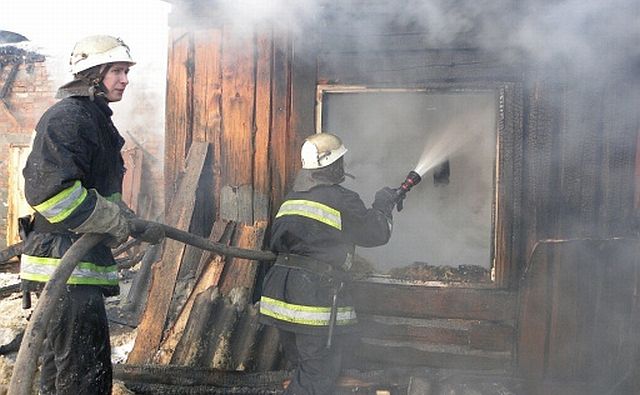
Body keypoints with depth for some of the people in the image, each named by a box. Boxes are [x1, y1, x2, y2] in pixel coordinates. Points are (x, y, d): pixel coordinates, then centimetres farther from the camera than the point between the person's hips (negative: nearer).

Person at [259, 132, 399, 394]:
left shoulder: (292, 198, 13)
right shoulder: (343, 201, -9)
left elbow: (275, 243, 15)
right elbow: (377, 233, 1)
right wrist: (383, 205, 17)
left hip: (281, 293, 8)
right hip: (317, 294, -8)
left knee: (304, 368, 21)